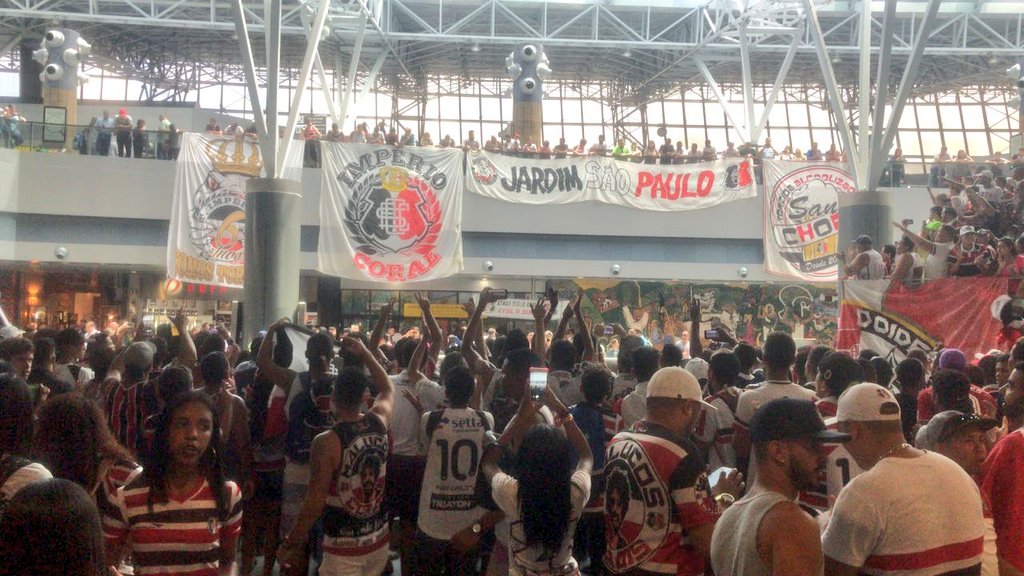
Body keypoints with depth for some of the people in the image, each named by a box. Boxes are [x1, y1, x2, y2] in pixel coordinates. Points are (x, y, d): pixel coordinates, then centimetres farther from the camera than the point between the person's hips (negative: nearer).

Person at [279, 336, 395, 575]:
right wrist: (364, 353, 19)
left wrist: (290, 543, -8)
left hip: (344, 548, -6)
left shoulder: (326, 442, -20)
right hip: (379, 541, 6)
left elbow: (315, 500, -18)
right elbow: (388, 390, 18)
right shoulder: (379, 423, -4)